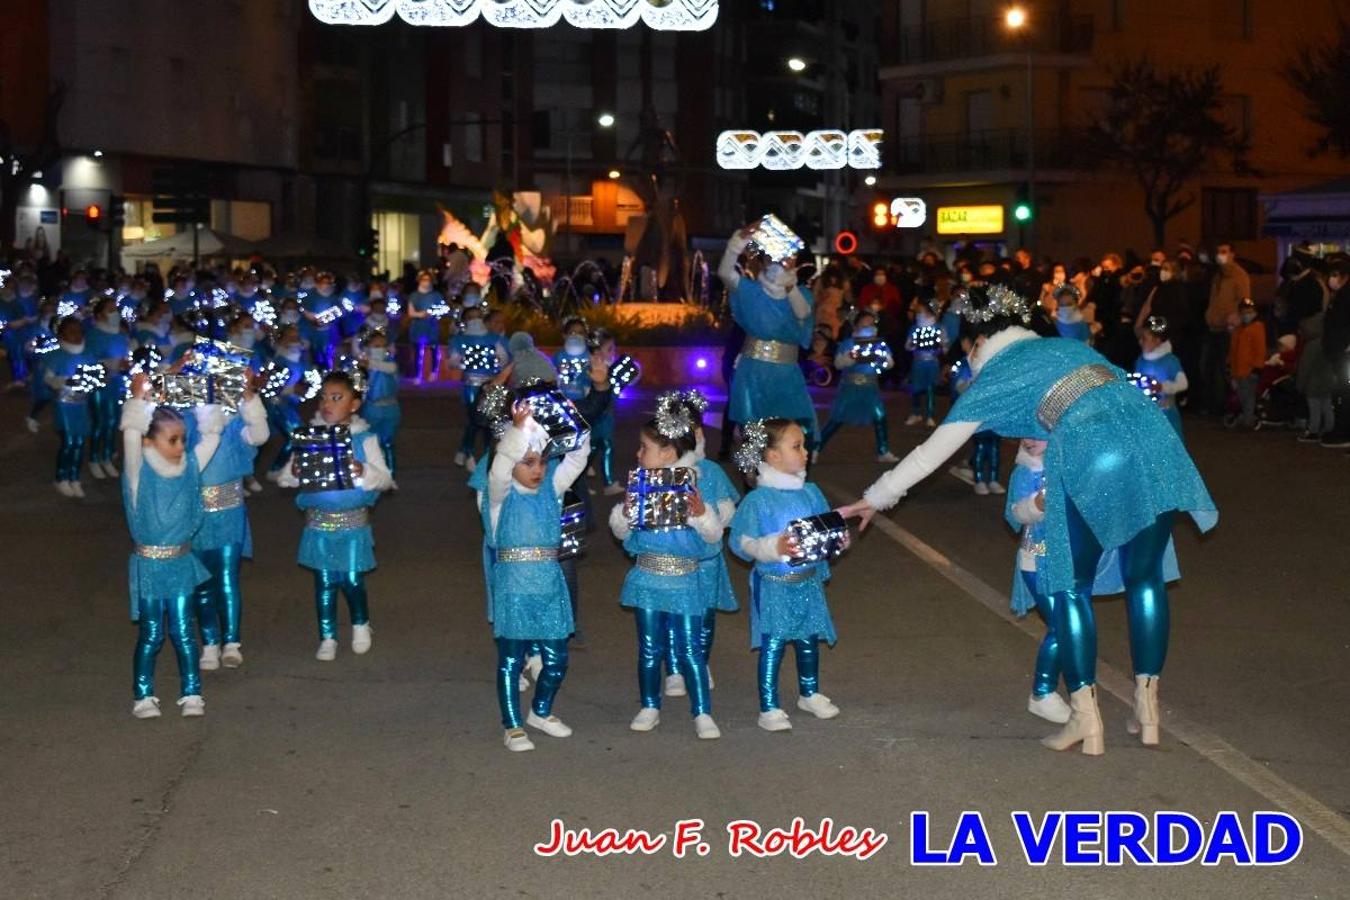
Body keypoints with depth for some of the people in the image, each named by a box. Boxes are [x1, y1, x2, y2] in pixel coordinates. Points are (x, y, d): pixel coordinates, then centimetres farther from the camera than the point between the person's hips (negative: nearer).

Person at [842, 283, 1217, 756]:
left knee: (1071, 588, 11)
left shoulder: (994, 376, 18)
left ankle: (1085, 718, 8)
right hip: (1154, 438, 5)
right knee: (1145, 577, 18)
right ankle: (1148, 708, 23)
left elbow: (932, 451, 21)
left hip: (1093, 460, -5)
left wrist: (874, 499, 31)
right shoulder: (1067, 345, 31)